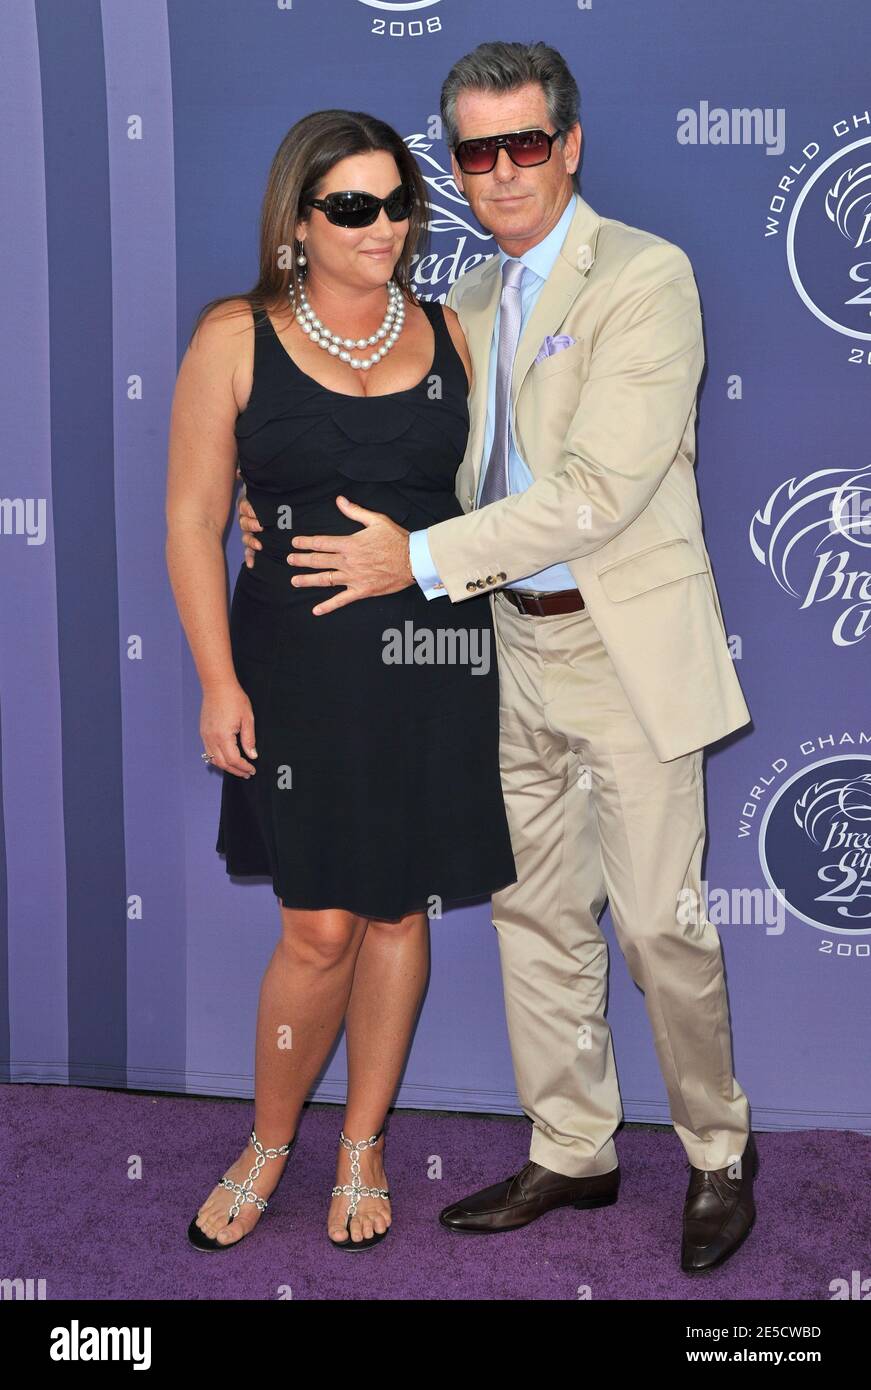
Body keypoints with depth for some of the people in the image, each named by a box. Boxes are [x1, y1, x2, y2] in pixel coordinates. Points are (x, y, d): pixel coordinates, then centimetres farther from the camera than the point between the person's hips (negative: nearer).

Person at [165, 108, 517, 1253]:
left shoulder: (447, 334, 7)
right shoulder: (237, 336, -1)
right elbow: (193, 517, -2)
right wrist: (219, 681, -8)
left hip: (435, 660, 3)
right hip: (300, 660, -3)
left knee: (401, 911, 9)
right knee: (321, 926, -3)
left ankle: (363, 1149, 28)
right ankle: (269, 1147, 23)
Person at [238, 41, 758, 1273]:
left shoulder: (646, 276, -12)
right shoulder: (472, 301, 11)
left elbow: (600, 490, -21)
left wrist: (420, 559, -20)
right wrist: (300, 512, 3)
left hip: (626, 646, -7)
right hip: (516, 644, 7)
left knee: (660, 920, 1)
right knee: (536, 915, 13)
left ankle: (721, 1155, 23)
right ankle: (571, 1153, 28)